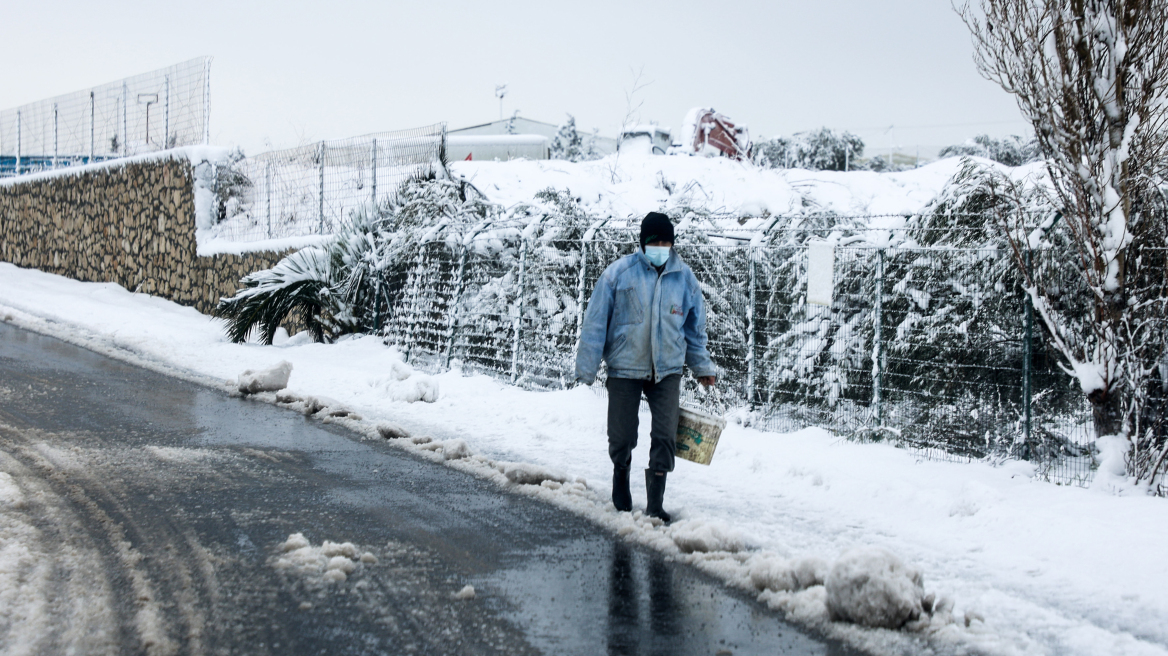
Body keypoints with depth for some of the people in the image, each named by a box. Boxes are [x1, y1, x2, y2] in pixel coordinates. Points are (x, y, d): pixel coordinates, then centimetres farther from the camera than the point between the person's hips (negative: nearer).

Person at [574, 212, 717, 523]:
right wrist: (587, 367, -6)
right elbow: (596, 321, -4)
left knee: (665, 438, -7)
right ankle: (621, 474, 38)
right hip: (625, 369, -2)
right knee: (622, 437, 6)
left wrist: (702, 366, 15)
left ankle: (655, 503, 2)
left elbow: (695, 326, 15)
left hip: (667, 370, 2)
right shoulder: (619, 272, -7)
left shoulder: (684, 276, 3)